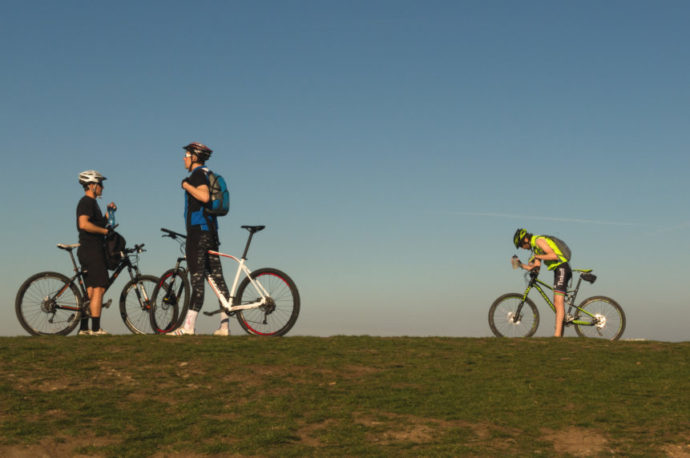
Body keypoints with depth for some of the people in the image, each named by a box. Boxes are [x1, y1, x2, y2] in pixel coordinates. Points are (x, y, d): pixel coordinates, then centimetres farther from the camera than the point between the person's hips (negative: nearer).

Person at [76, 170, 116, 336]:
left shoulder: (91, 203, 22)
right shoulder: (87, 202, -10)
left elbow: (99, 224, 23)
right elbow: (84, 224, -25)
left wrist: (108, 212, 11)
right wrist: (105, 230, -17)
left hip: (91, 251, 10)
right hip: (91, 251, -10)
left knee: (91, 290, 9)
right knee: (99, 288, -12)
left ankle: (84, 328, 11)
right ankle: (95, 328, -13)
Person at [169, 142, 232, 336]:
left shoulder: (197, 174, -9)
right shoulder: (207, 175, 21)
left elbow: (204, 197, -25)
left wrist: (186, 185, -15)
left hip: (198, 230, -9)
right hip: (210, 230, 9)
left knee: (197, 277, -11)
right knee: (216, 276, 6)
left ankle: (189, 325, -11)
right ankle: (224, 325, 7)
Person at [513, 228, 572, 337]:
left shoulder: (539, 240, -11)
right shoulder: (535, 247, 20)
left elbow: (554, 255, -22)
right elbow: (536, 266, 18)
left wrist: (537, 256, -14)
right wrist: (520, 265, 10)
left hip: (561, 268, -11)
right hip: (559, 271, 11)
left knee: (559, 303, -16)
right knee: (557, 304, 11)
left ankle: (557, 334, -22)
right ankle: (560, 334, 13)